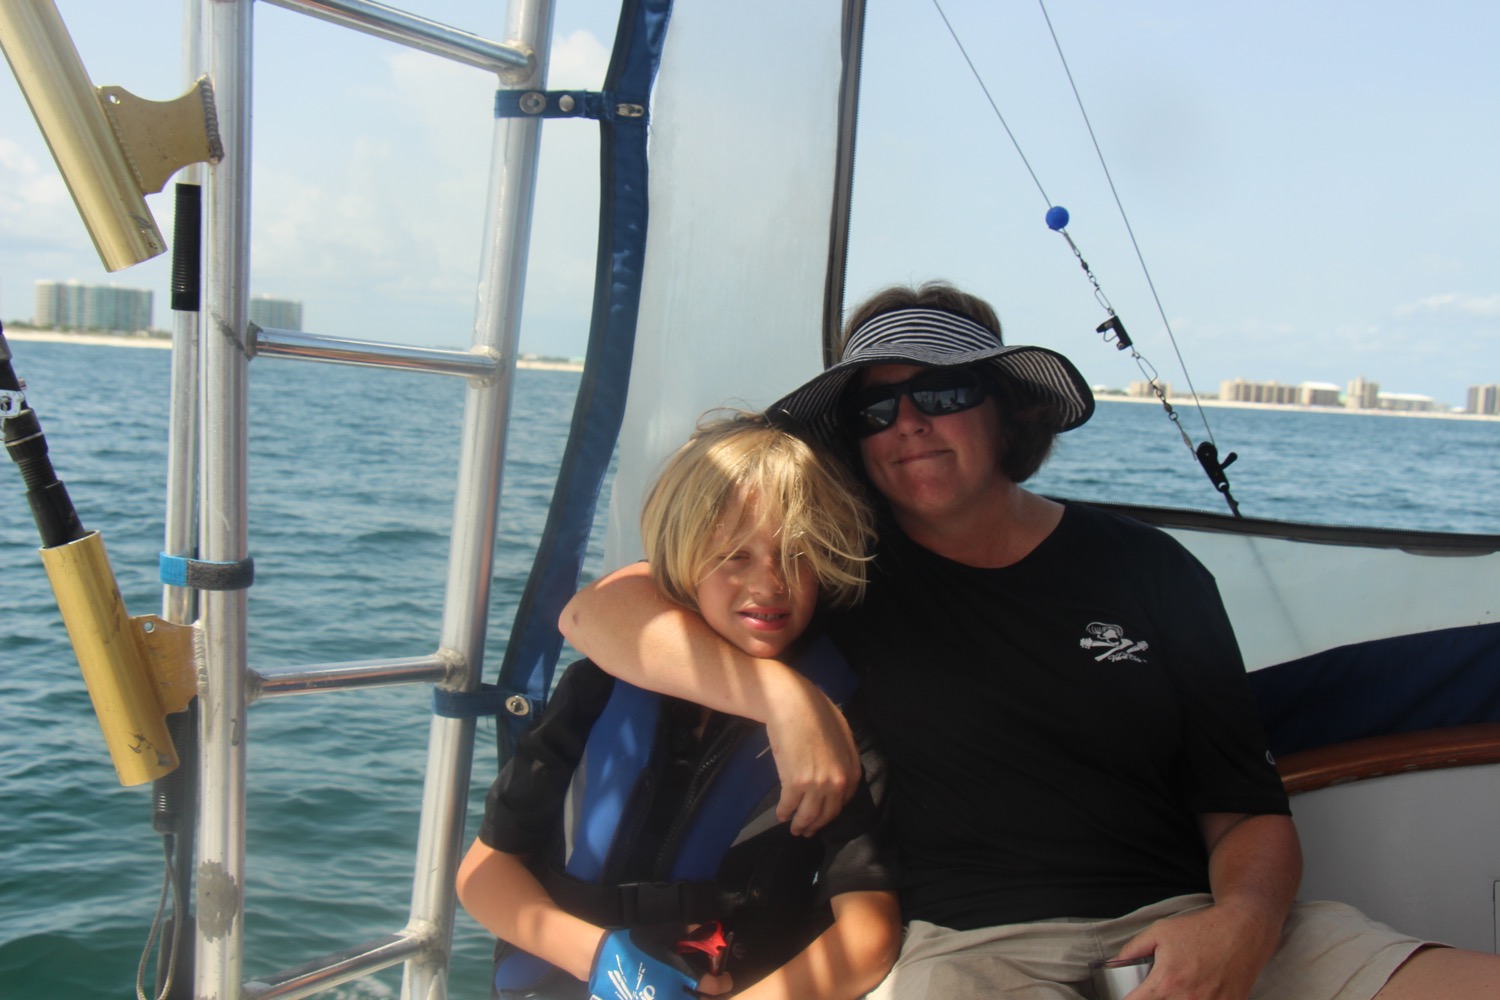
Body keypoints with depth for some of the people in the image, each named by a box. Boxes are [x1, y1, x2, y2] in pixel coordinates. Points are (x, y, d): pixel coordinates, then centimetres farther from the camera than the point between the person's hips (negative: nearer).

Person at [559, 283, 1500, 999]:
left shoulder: (1147, 568, 13)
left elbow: (1247, 811, 12)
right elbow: (598, 611, 2)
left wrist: (1241, 922, -11)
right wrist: (785, 695, -12)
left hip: (1180, 923, 3)